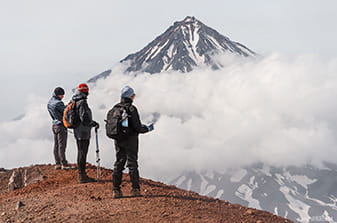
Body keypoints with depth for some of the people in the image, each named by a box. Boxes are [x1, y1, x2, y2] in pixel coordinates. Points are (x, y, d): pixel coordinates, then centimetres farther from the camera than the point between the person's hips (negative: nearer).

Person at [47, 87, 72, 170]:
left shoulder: (49, 103, 8)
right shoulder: (58, 103, -20)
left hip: (54, 125, 9)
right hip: (61, 126, -9)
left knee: (56, 145, 10)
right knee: (62, 145, -6)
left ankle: (57, 164, 12)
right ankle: (64, 164, -3)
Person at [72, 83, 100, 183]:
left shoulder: (74, 102, 9)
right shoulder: (82, 103, -19)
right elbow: (85, 119, -24)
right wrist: (94, 123, -10)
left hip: (78, 132, 9)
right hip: (83, 133, -9)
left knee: (81, 153, 16)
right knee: (82, 153, -5)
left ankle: (82, 175, 23)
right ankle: (82, 176, -1)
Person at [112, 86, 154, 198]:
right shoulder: (131, 109, -15)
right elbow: (137, 127, -16)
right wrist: (147, 129, 4)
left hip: (118, 141, 6)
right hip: (130, 140, -5)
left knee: (118, 164, 9)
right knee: (132, 164, 2)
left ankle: (116, 190, 8)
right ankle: (135, 189, 4)